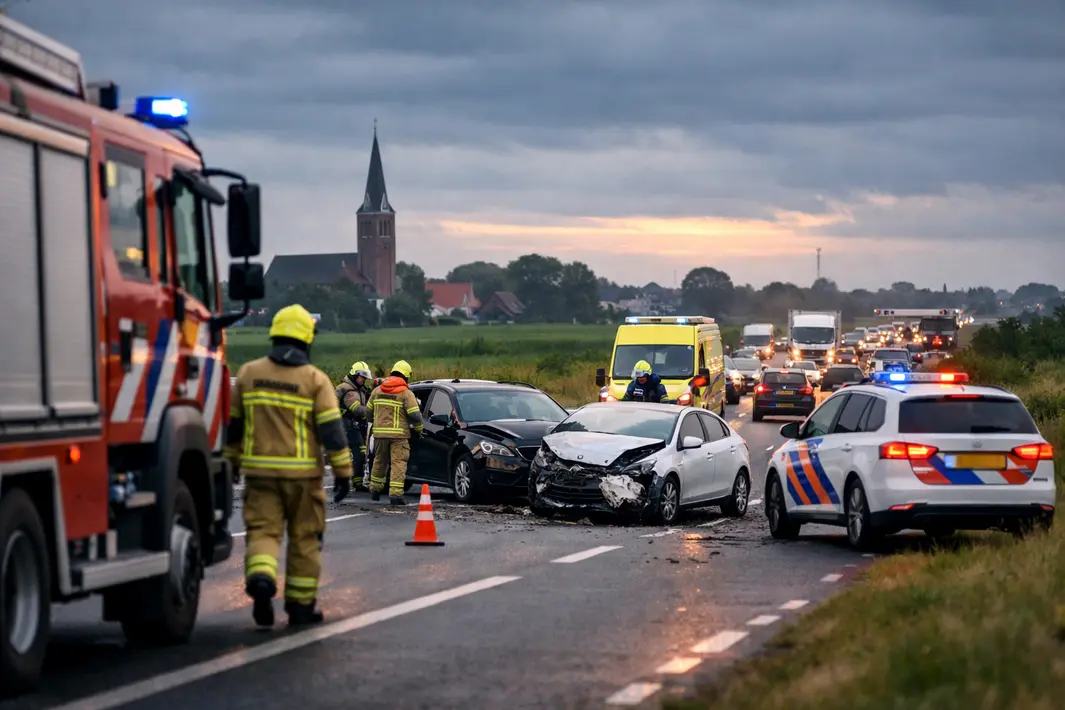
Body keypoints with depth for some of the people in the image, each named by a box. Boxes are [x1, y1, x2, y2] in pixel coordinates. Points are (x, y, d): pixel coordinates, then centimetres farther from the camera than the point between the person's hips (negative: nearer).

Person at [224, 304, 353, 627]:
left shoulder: (248, 373, 4)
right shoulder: (315, 379, -5)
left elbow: (232, 423, 10)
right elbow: (331, 430, -9)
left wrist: (232, 462, 21)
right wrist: (343, 471, -3)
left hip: (259, 470, 2)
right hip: (302, 473, -2)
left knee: (262, 531, 1)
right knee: (304, 538, 10)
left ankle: (260, 579, -27)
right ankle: (300, 604, 15)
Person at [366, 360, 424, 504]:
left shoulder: (377, 390, 9)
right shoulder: (406, 393, -7)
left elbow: (368, 411, 16)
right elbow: (415, 415, -11)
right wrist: (418, 429, 6)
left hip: (380, 433, 5)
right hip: (399, 434, -5)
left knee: (379, 462, 20)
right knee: (398, 463, -4)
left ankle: (375, 490, 30)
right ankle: (395, 494, -12)